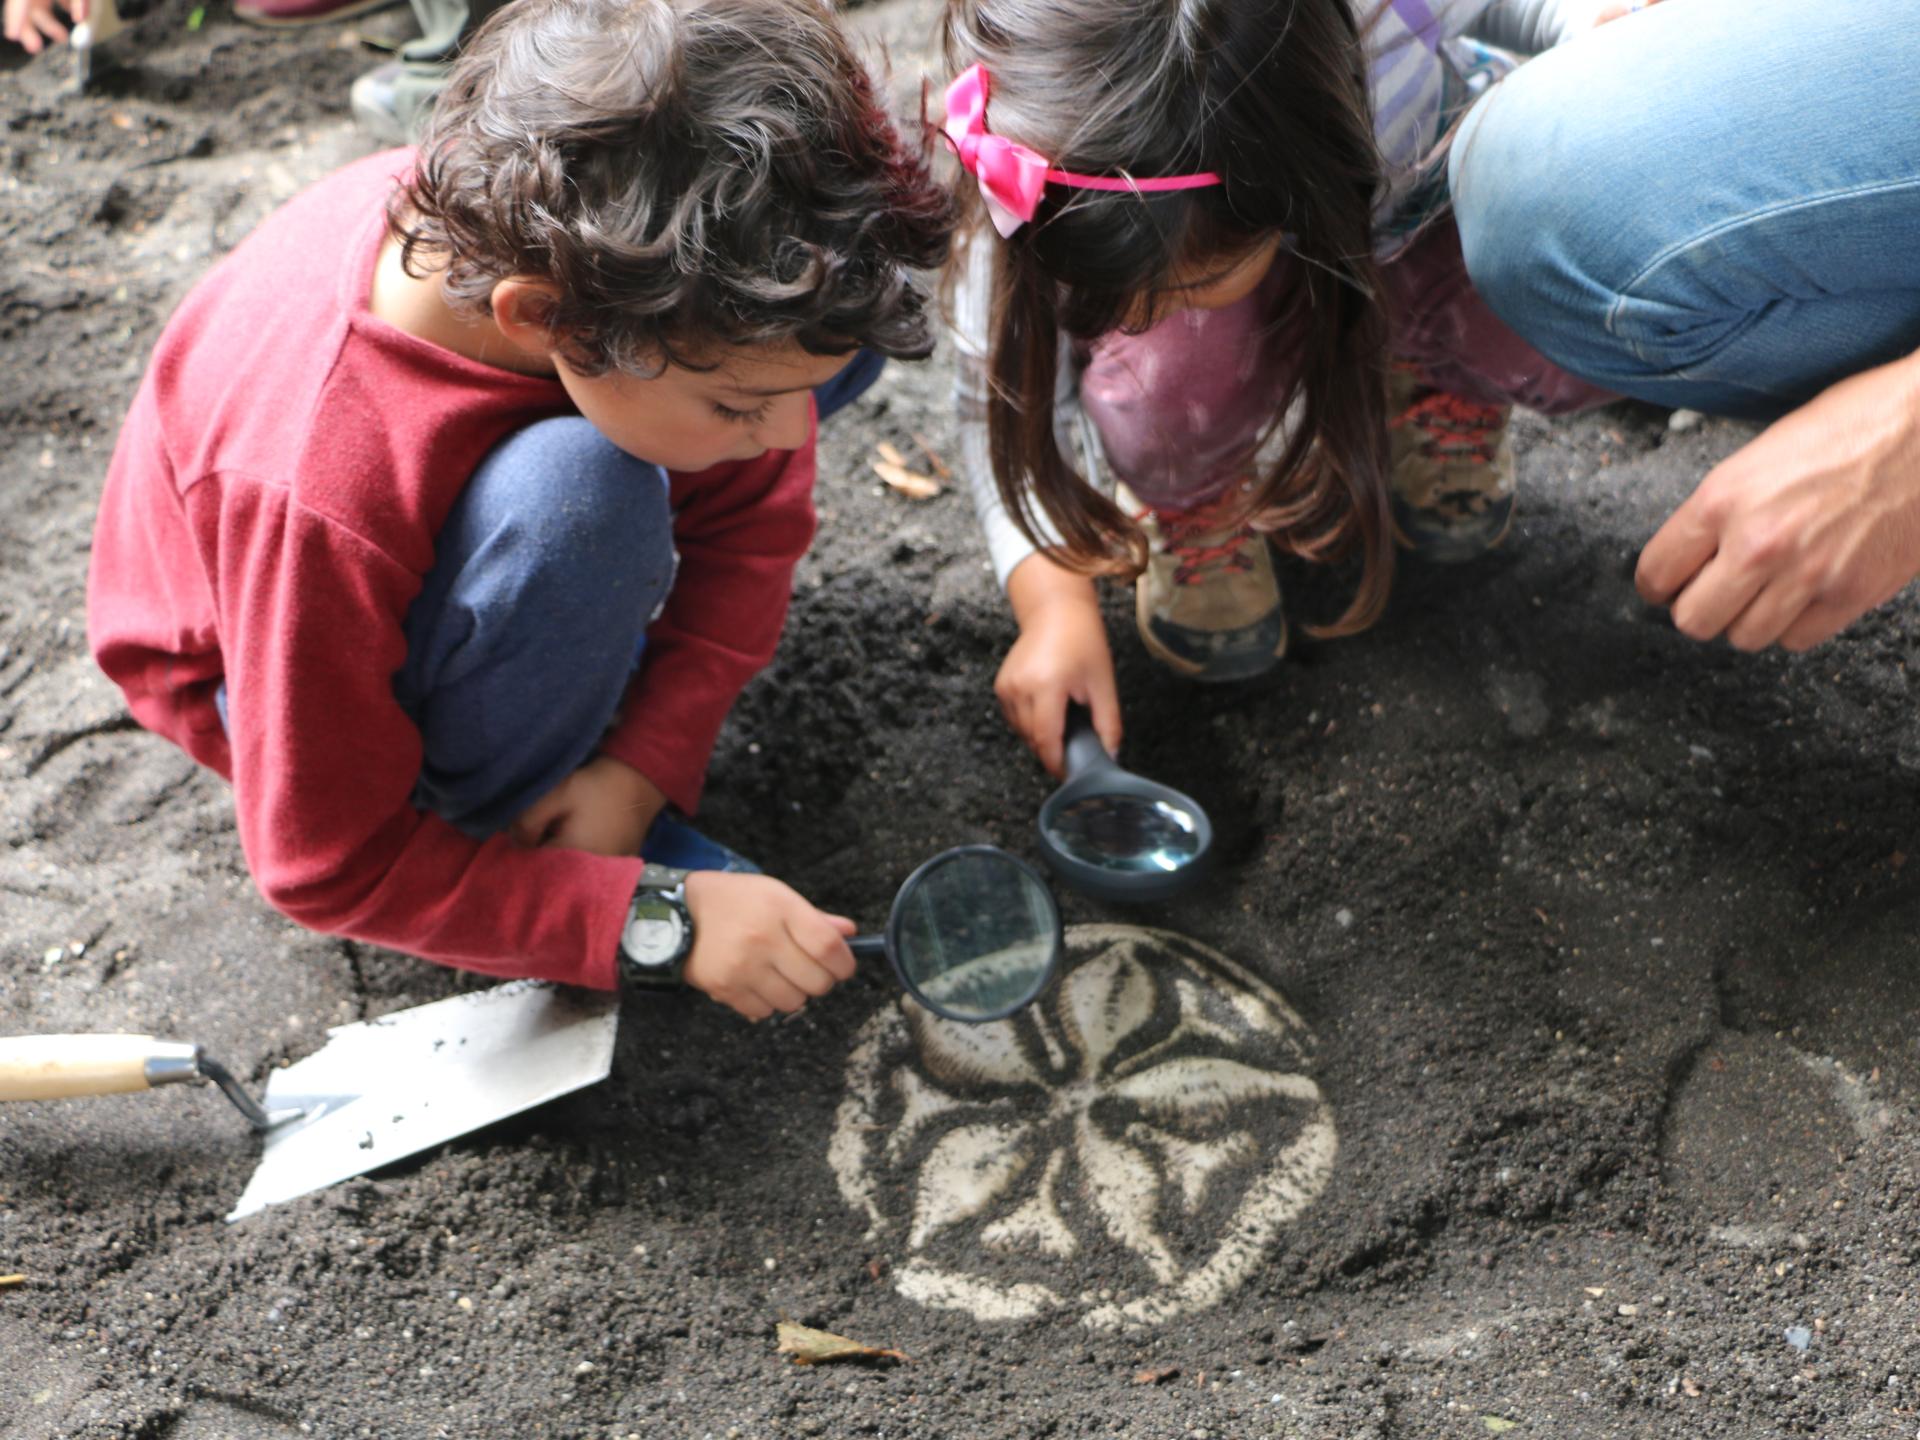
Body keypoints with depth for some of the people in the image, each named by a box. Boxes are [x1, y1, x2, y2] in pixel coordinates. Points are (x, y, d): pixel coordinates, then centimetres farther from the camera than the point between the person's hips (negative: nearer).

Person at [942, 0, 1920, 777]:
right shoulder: (1046, 179, -36)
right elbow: (997, 396, -19)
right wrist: (1053, 602, -28)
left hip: (1421, 204, 1)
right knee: (1167, 405, -36)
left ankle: (1445, 393, 7)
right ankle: (1194, 510, 4)